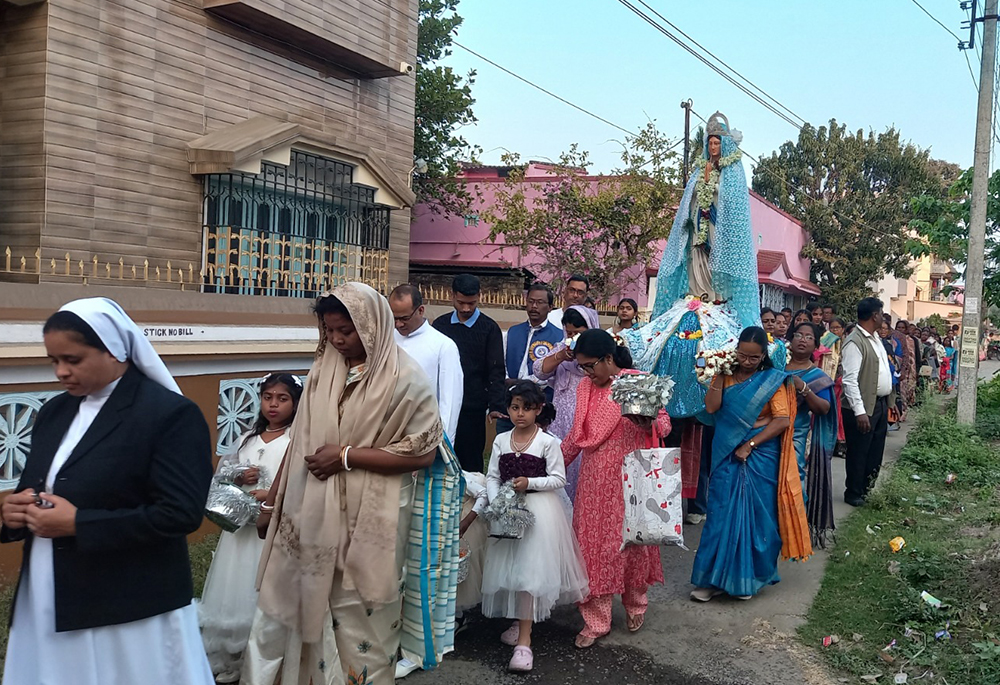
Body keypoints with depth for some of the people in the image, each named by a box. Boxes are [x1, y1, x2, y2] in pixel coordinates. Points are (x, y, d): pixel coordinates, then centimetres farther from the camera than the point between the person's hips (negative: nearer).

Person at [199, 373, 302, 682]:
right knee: (236, 591, 12)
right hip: (243, 523, 6)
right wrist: (240, 477, -3)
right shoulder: (249, 438, 12)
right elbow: (224, 474, 18)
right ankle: (234, 660, 26)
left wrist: (274, 495, -23)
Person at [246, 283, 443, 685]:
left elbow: (423, 452, -12)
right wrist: (273, 500, 12)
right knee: (301, 605, 9)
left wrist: (347, 455, -14)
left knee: (361, 618, 9)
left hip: (370, 518, -4)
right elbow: (302, 441, 11)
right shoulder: (324, 369, 4)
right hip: (314, 511, 4)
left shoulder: (405, 379, -10)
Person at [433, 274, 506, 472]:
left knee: (471, 463, 2)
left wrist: (496, 406, -15)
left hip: (473, 408, -3)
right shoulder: (440, 324, 10)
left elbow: (496, 371, -4)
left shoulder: (489, 328, 1)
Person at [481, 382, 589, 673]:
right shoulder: (501, 440, 3)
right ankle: (519, 621, 32)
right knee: (510, 567, 11)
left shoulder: (548, 442, -8)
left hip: (539, 510, -4)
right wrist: (496, 501, -13)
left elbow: (559, 479, -7)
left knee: (529, 569, -9)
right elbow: (492, 477, 3)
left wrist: (530, 482, -20)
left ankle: (524, 640, -7)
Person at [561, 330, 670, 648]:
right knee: (593, 543, 3)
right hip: (595, 479, 4)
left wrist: (648, 422, -25)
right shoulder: (585, 387, 7)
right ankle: (596, 619, 13)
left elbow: (665, 424, -4)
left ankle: (635, 604, 33)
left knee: (632, 539, 8)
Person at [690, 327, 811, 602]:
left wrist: (750, 444, -15)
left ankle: (749, 577, 19)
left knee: (755, 515, 5)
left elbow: (783, 420, -10)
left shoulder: (774, 380, -3)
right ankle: (715, 577, 9)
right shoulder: (725, 376, 5)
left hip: (760, 458, -2)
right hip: (728, 456, 2)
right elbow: (711, 407, -9)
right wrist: (719, 375, -11)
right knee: (721, 514, 2)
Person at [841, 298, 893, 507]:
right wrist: (859, 411, -26)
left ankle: (866, 490, 28)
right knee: (858, 452, 3)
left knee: (875, 453, 15)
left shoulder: (874, 338, 12)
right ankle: (854, 494, 16)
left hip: (880, 404, 9)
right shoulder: (855, 342, -18)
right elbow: (850, 380, -23)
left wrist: (890, 400, 16)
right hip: (864, 408, -9)